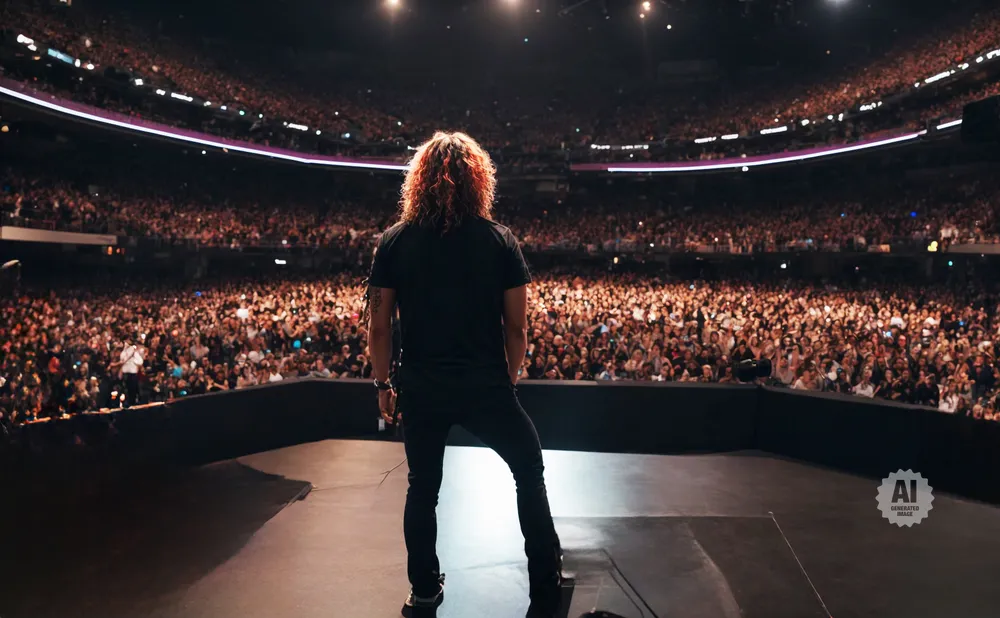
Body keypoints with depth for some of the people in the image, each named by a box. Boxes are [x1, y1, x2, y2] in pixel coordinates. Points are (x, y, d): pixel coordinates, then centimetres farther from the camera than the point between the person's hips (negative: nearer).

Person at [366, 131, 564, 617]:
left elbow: (379, 327, -2)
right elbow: (516, 326, -4)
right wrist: (508, 381, 10)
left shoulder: (394, 242, -2)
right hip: (486, 387, -1)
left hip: (421, 390, 2)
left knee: (423, 487, 20)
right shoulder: (499, 240, -4)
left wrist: (383, 385, 10)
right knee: (529, 471, 20)